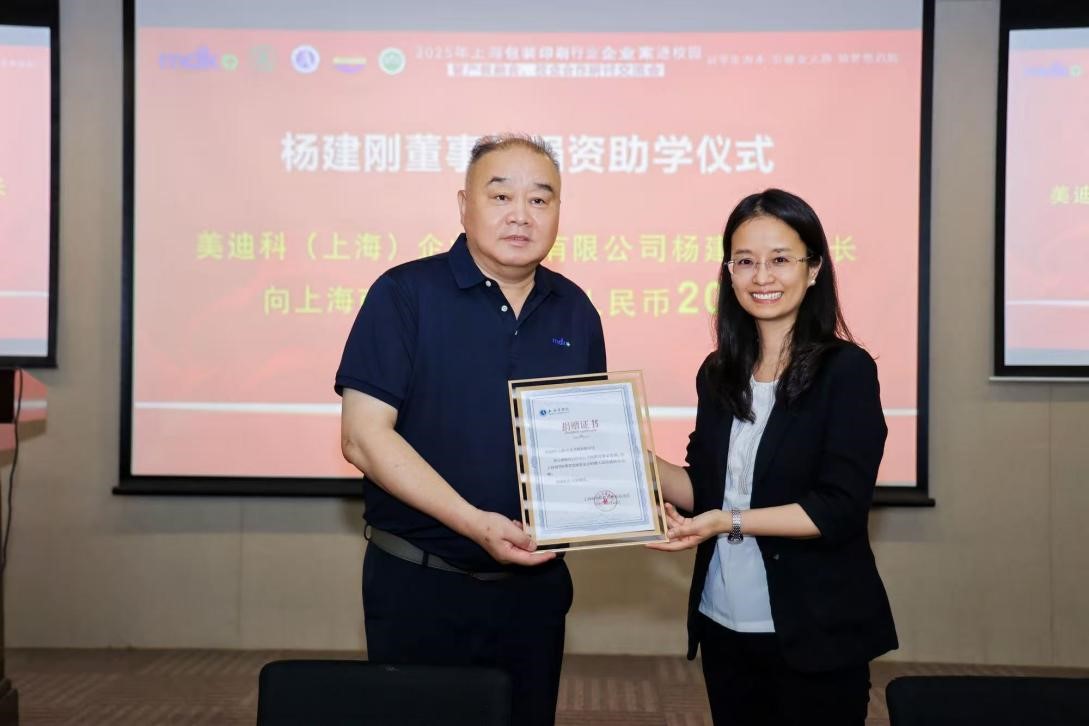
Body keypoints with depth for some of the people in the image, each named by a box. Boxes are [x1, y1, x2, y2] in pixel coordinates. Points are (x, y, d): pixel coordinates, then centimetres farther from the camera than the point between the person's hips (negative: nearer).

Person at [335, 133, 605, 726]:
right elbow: (364, 436, -16)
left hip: (535, 584, 4)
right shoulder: (405, 294, -10)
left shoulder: (575, 311, 5)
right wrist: (475, 523, -24)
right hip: (420, 585, -4)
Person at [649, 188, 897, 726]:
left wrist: (731, 523, -23)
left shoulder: (846, 370, -10)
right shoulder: (718, 373, 5)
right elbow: (707, 489, 7)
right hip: (723, 623, 5)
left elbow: (839, 509, -16)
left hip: (815, 634, -5)